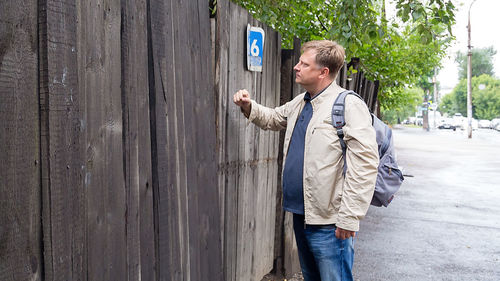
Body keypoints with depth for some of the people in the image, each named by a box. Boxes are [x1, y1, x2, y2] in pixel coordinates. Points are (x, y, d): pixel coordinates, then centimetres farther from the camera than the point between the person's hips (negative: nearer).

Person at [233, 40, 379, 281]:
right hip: (301, 215, 9)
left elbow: (365, 164, -21)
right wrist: (249, 107, 13)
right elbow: (273, 118, 33)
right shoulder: (300, 103, 13)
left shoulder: (349, 105, -14)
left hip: (328, 223, -9)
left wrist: (349, 217, -22)